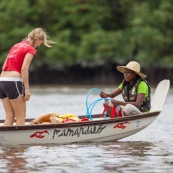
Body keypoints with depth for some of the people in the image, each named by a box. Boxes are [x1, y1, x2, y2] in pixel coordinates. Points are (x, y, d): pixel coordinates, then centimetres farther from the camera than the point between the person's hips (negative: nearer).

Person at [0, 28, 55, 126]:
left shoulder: (16, 46, 21)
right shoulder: (30, 49, -3)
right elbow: (24, 69, -14)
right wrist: (27, 89, -13)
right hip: (13, 82, -8)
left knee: (9, 117, 8)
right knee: (21, 117, -1)